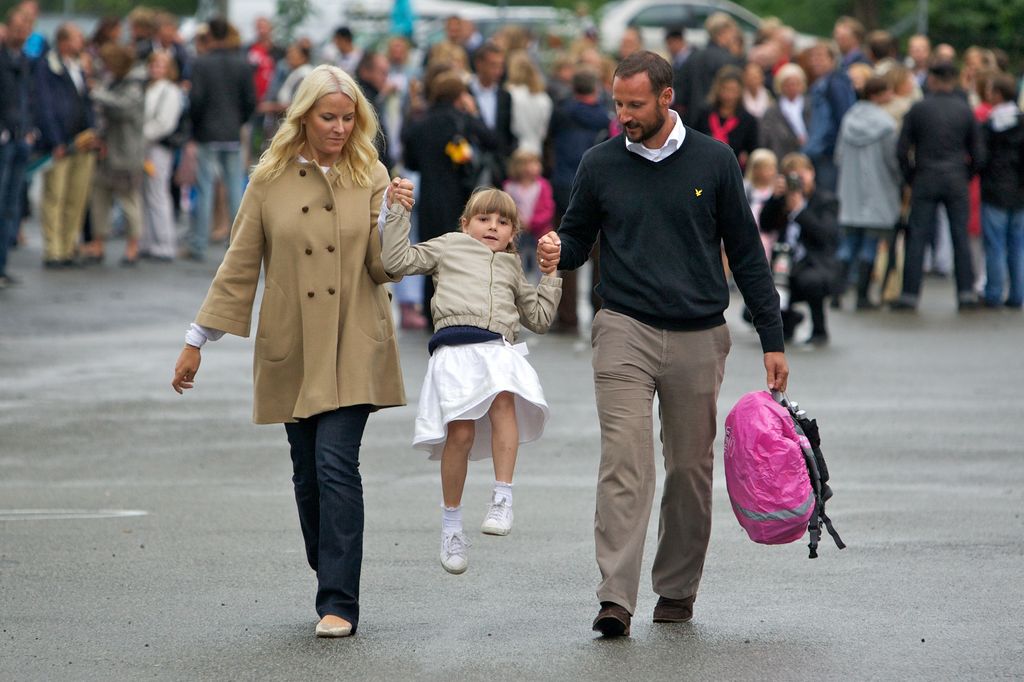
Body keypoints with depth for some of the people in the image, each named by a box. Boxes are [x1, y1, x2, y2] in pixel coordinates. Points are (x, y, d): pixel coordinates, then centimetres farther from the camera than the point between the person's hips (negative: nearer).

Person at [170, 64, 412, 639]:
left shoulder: (370, 177, 3)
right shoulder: (271, 182, 3)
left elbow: (383, 269, -1)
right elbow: (240, 266, 7)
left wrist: (395, 217, -18)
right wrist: (198, 340, 5)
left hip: (352, 349, -2)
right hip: (291, 349, 2)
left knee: (337, 464, -14)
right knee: (309, 474, 7)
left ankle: (339, 603, -14)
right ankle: (332, 586, 23)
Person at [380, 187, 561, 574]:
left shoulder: (512, 268, 33)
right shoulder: (449, 246, 24)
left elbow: (538, 318, 33)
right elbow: (396, 262, 14)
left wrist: (550, 275, 27)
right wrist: (398, 218, 7)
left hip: (499, 348, 2)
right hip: (455, 347, -2)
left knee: (504, 401, -30)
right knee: (460, 431, -13)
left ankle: (503, 499, -31)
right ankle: (451, 522, 1)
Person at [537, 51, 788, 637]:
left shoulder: (714, 162, 3)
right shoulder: (601, 165, 4)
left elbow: (746, 252, 7)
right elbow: (577, 237, 14)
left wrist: (773, 338, 5)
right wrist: (556, 252, -11)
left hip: (699, 336, 1)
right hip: (625, 330, -1)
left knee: (692, 469, 7)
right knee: (625, 464, -13)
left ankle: (677, 590, 20)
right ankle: (616, 599, -18)